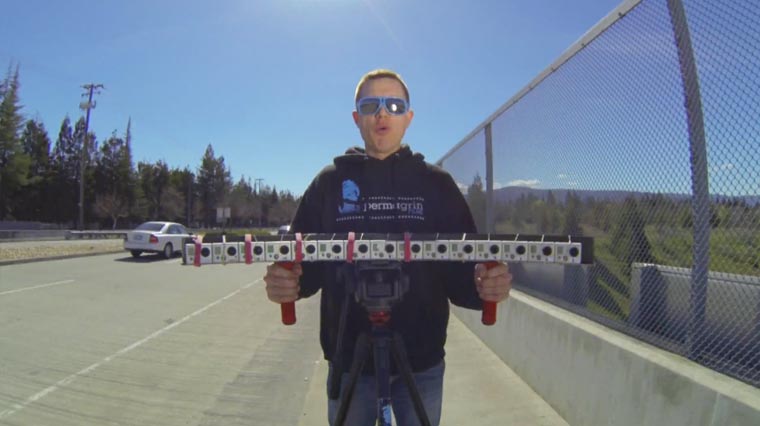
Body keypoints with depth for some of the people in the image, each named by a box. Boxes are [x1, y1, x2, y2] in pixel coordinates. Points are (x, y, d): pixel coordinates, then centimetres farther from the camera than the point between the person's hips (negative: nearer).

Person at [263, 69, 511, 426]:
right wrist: (284, 283, -21)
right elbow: (300, 261, 1)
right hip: (349, 361, 0)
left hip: (422, 363, 1)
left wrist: (484, 286, -23)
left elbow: (462, 268, -1)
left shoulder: (437, 183, 3)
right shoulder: (330, 182, 3)